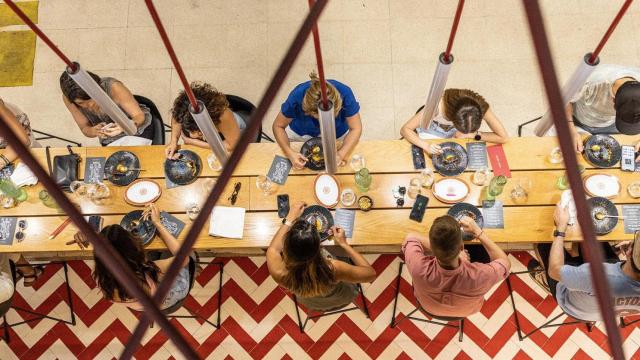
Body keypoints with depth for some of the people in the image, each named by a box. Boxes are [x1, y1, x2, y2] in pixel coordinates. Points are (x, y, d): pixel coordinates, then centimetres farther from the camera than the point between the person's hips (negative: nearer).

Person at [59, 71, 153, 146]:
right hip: (109, 142, 3)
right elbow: (85, 128, -6)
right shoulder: (67, 99, -19)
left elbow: (140, 116, -23)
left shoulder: (113, 87, -31)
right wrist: (95, 131, -31)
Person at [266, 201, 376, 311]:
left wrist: (290, 217, -8)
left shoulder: (280, 274, -40)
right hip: (342, 301, -2)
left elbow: (273, 249, -14)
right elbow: (371, 274, -25)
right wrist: (343, 244, -20)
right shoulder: (333, 269, -46)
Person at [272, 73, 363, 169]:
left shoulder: (345, 94, -38)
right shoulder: (296, 97, -38)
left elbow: (356, 129, -28)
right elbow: (278, 126, -23)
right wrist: (289, 152, -40)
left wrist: (341, 155, -44)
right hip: (301, 132, 0)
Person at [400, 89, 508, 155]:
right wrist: (426, 145, -52)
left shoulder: (481, 107, -36)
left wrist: (471, 135, -31)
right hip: (430, 136, -2)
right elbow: (405, 129, -36)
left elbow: (503, 138, -27)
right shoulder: (437, 107, -44)